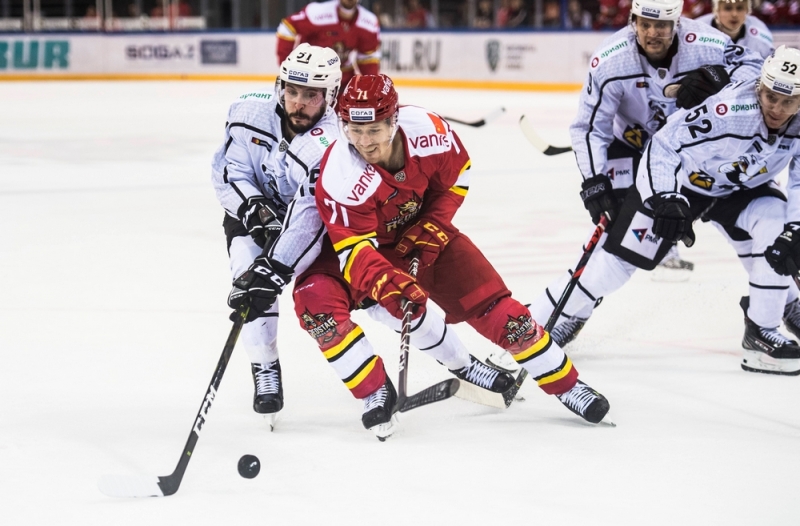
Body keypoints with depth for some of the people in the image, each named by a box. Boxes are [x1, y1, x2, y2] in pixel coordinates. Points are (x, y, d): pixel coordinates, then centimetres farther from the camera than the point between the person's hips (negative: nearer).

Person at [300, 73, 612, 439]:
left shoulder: (427, 131, -26)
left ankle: (566, 385, 15)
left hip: (421, 235, 2)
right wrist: (388, 286, -52)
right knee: (316, 296, -29)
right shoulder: (340, 176, -35)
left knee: (492, 306, -4)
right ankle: (376, 393, -13)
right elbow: (354, 249, -35)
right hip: (363, 243, -2)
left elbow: (456, 176, -5)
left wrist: (430, 228, -14)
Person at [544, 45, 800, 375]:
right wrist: (665, 202, -38)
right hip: (678, 181, -4)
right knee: (616, 263, -7)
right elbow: (663, 147, -29)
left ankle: (761, 331, -9)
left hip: (740, 188, 4)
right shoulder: (729, 109, -37)